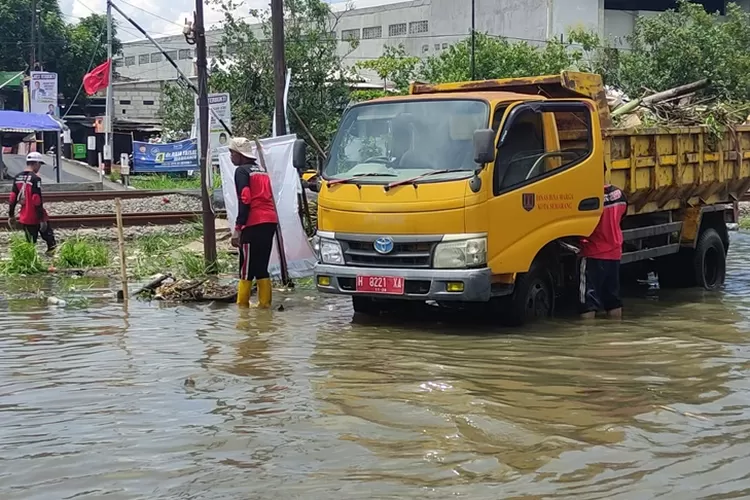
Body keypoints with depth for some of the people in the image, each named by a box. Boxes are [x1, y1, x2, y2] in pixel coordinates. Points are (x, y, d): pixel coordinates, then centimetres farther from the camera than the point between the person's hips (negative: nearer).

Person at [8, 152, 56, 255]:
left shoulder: (17, 177, 5)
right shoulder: (35, 178, -16)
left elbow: (13, 198, 9)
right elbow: (37, 200, -21)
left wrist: (11, 215, 17)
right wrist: (42, 219, -19)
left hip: (24, 218, 6)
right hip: (36, 217, -6)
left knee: (30, 243, 10)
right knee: (48, 236, 11)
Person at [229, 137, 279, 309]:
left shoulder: (242, 171, -3)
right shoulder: (261, 170, 22)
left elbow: (245, 201, -13)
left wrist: (237, 228, -15)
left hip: (254, 224, -8)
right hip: (270, 221, 8)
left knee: (247, 268, -4)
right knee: (262, 267, 13)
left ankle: (242, 305, -3)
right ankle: (264, 303, 12)